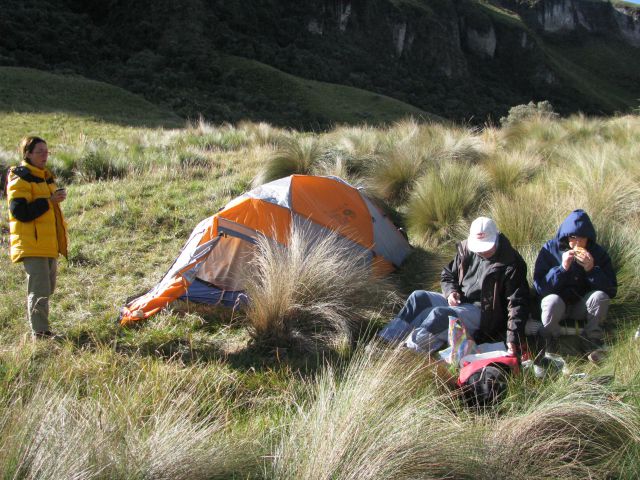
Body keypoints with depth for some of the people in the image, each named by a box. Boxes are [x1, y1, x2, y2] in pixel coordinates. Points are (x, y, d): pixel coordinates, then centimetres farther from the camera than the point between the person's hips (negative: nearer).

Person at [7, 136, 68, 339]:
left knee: (47, 287, 14)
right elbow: (20, 212, -21)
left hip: (49, 244, 9)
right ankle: (40, 333, -6)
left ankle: (40, 327, 24)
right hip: (32, 245, -9)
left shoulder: (45, 177, 16)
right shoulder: (19, 179, -11)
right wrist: (49, 201, -22)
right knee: (40, 289, -10)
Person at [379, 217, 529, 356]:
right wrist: (451, 292, -8)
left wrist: (513, 338, -28)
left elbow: (517, 303, -19)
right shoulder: (466, 250, 0)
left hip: (482, 313, -7)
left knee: (439, 314, -32)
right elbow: (447, 275, 15)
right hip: (459, 301, 7)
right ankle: (386, 341, -16)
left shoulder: (511, 264, -17)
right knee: (419, 297, -12)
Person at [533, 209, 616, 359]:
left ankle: (592, 341, -7)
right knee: (552, 301, -35)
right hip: (558, 306, -2)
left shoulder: (597, 252, -7)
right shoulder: (550, 249, -12)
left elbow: (611, 290, -13)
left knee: (600, 296, -28)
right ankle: (549, 342, -8)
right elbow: (539, 287, -18)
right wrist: (562, 268, -30)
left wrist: (591, 269, -27)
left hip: (582, 307, 2)